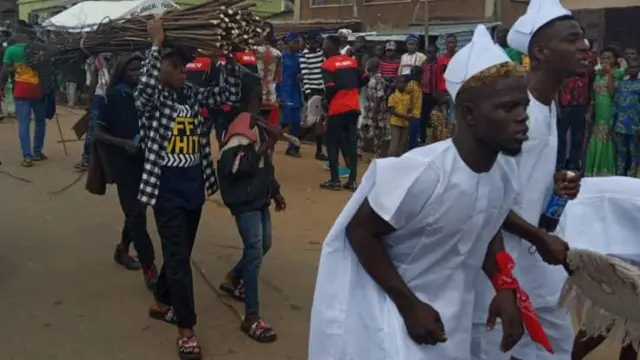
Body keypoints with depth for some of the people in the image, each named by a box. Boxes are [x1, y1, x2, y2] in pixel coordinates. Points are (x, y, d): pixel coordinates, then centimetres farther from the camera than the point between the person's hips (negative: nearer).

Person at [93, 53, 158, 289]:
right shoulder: (114, 97, -7)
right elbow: (98, 133, -8)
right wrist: (123, 143, -22)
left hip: (146, 160, 5)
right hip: (123, 162, -5)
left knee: (138, 209, 16)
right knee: (135, 213, -6)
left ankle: (122, 249, 40)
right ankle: (150, 270, -3)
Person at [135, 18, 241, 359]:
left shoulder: (194, 94, 4)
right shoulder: (153, 98, -9)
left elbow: (229, 94, -4)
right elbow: (143, 89, -32)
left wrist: (229, 58, -15)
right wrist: (156, 44, -31)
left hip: (194, 188, 6)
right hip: (166, 191, -6)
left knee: (180, 254, 18)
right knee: (178, 258, -3)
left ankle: (160, 303, 41)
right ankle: (186, 329, 7)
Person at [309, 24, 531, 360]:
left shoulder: (506, 171, -10)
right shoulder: (422, 171, -31)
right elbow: (360, 232, -21)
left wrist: (504, 288, -5)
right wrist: (410, 306, -19)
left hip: (447, 309, 7)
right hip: (386, 303, -6)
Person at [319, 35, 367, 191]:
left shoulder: (327, 64, -7)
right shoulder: (352, 61, 11)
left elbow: (330, 88, -14)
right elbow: (364, 79, 12)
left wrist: (327, 100, 4)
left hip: (337, 109, -5)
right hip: (354, 108, 5)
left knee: (332, 143, 6)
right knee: (351, 143, 8)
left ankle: (335, 180, 4)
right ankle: (352, 180, 7)